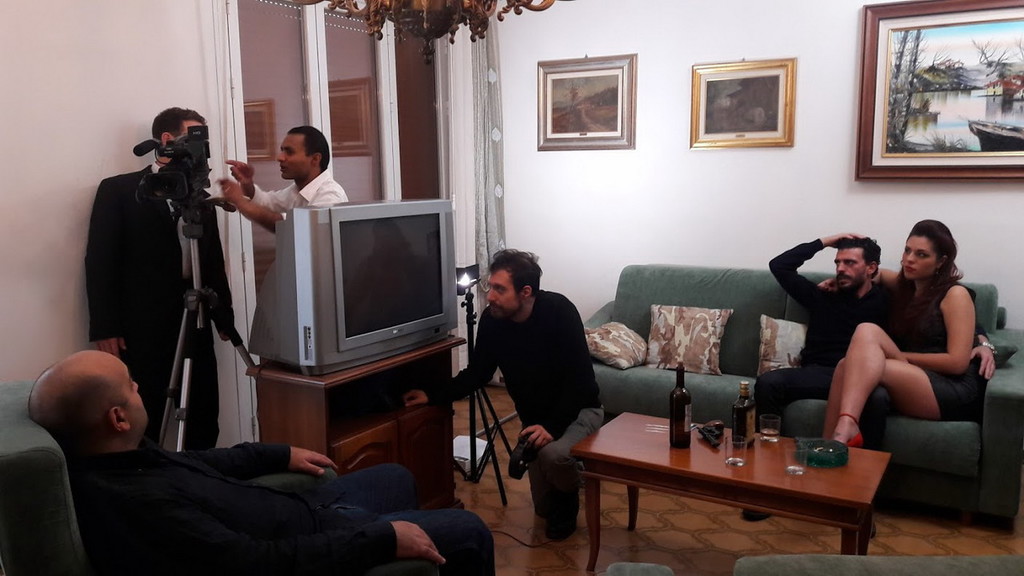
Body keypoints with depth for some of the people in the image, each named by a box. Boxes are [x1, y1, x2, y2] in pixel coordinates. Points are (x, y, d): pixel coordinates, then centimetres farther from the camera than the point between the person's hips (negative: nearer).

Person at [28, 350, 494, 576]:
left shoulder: (106, 459, -7)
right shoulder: (136, 505, -37)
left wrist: (278, 455, 18)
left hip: (292, 509, 10)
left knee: (395, 477, 27)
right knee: (468, 532, 1)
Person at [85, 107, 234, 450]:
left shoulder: (200, 196, 16)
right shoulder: (118, 190, 1)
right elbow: (100, 261, -4)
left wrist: (225, 315, 13)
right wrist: (104, 328, -10)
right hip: (142, 329, -4)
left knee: (203, 422, 5)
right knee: (145, 425, 1)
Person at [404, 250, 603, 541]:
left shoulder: (559, 311, -28)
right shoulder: (492, 319, -15)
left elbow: (580, 379, -26)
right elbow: (477, 373, -2)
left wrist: (553, 426, -34)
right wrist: (433, 396, -12)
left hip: (578, 409, -5)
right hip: (534, 418, 5)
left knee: (553, 453, -36)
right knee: (544, 507, 8)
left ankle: (569, 498, -2)